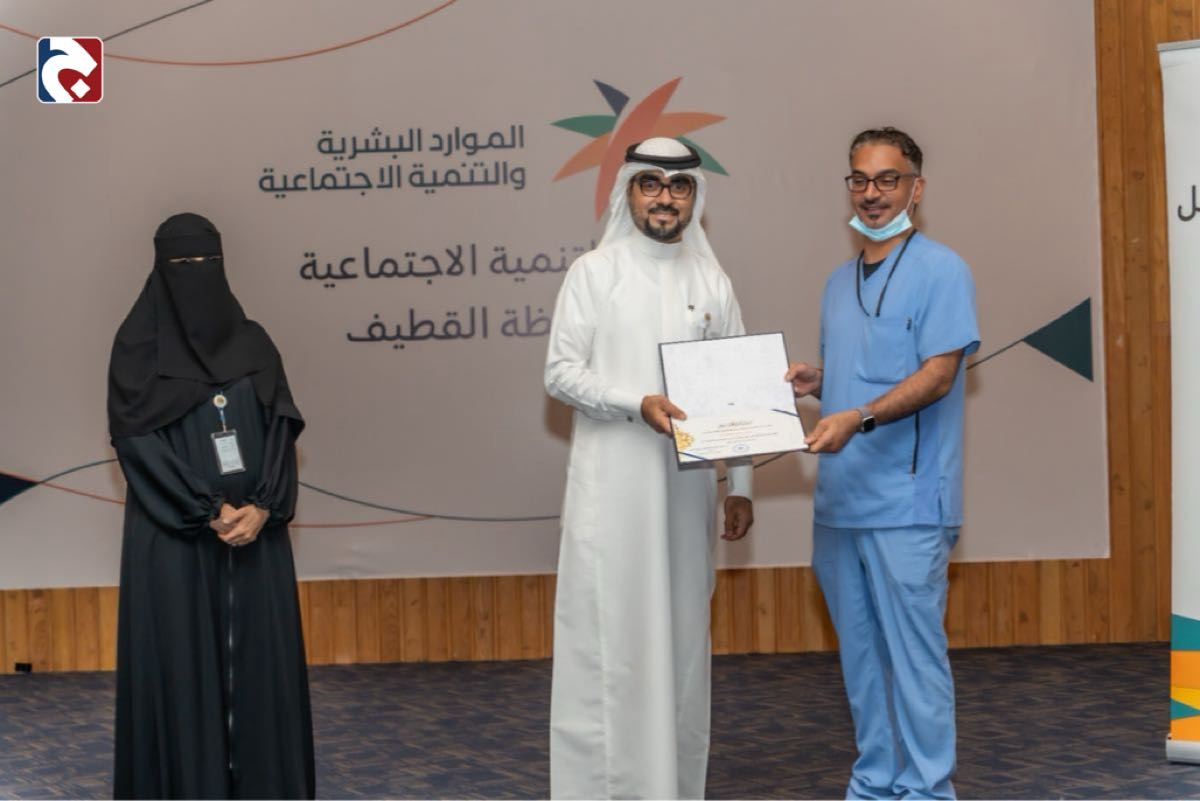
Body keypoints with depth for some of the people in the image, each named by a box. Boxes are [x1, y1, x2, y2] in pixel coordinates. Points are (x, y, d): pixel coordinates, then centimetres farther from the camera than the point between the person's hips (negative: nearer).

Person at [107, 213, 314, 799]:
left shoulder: (252, 342, 9)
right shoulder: (139, 347, -1)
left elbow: (282, 428, 3)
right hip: (174, 535, -3)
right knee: (181, 660, -1)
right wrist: (209, 512, -15)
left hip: (255, 529, 3)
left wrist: (261, 508, -12)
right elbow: (138, 442, -9)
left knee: (258, 655, 4)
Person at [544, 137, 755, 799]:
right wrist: (637, 403, -20)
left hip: (688, 484, 4)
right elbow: (559, 372, -6)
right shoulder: (593, 272, -1)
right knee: (609, 634, -4)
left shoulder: (712, 282, 9)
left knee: (682, 633, 10)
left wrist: (740, 486, 7)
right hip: (613, 483, -4)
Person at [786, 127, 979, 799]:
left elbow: (937, 375, -15)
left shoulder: (941, 270, -6)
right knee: (860, 653, 14)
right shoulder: (840, 281, 18)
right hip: (840, 496, 8)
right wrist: (811, 380, 3)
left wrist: (858, 417, -27)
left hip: (906, 501, -7)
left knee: (915, 655, -3)